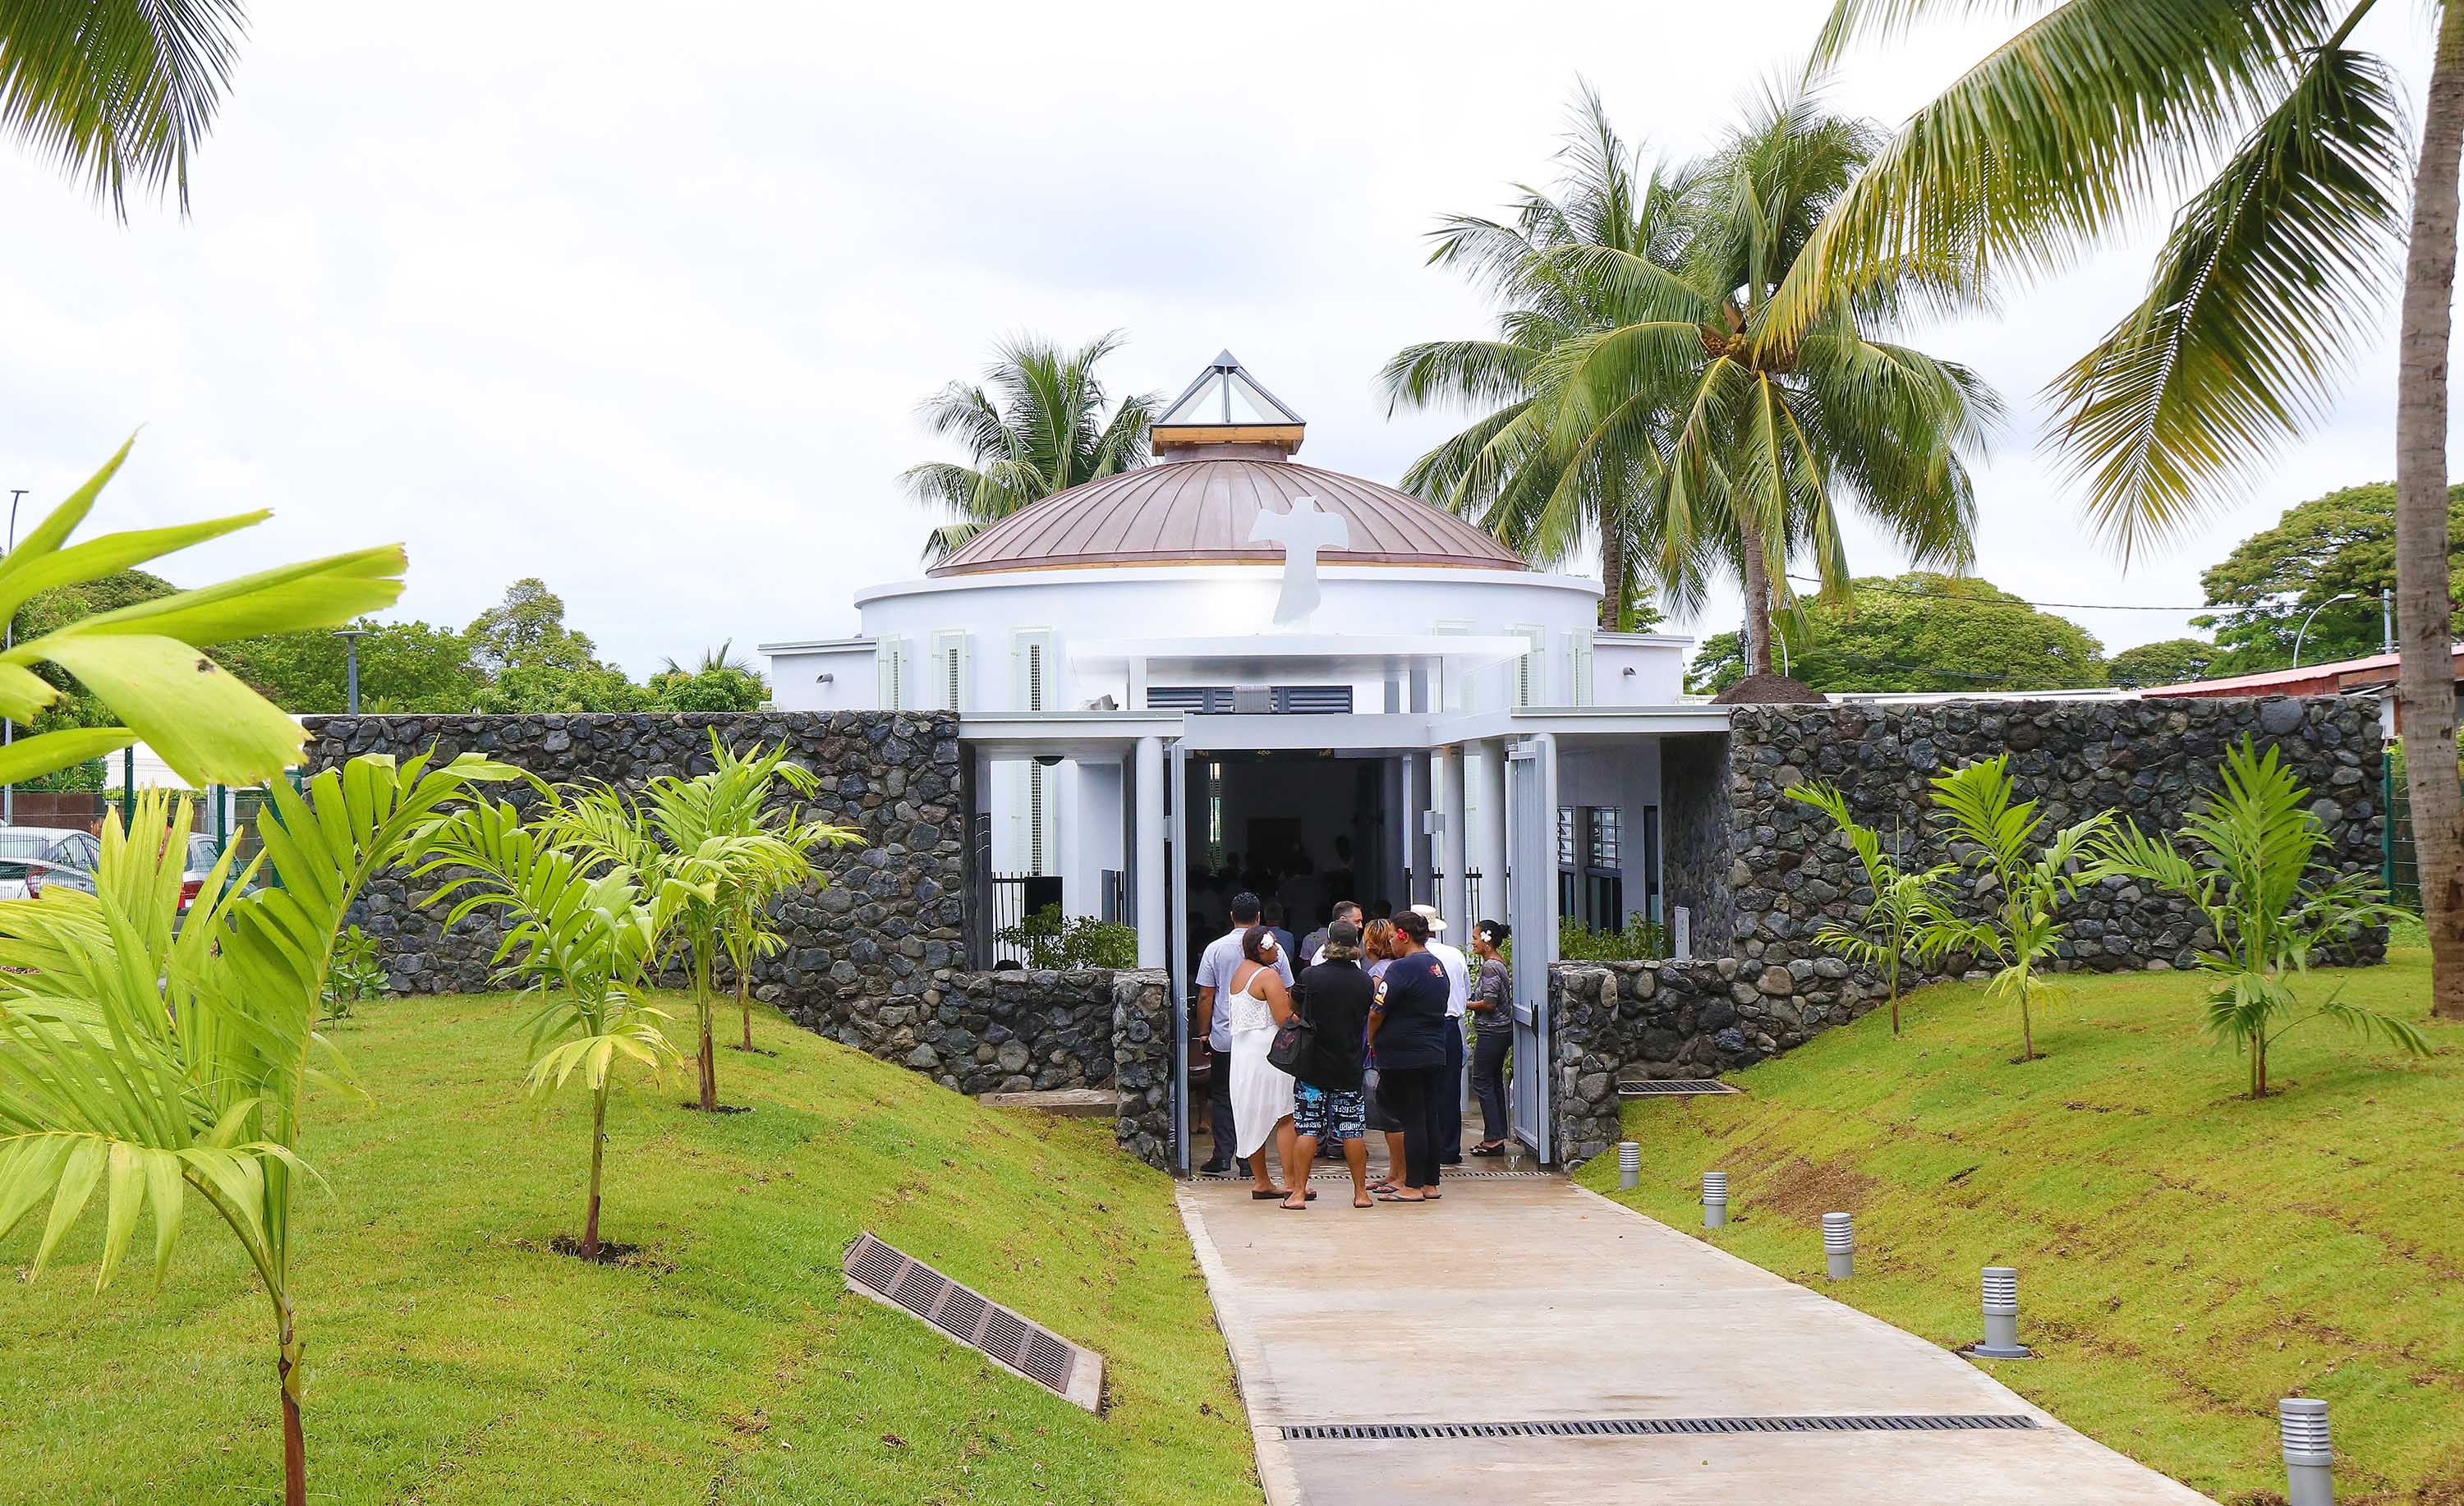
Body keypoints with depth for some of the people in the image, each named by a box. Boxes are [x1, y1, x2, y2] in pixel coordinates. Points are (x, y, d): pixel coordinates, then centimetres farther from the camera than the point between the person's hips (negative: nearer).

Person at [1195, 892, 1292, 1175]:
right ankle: (1249, 1161, 6)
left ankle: (1222, 1157, 5)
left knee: (1221, 1098, 10)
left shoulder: (1215, 949, -3)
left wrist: (1203, 1032, 7)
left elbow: (1205, 996, -2)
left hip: (1223, 1038, 0)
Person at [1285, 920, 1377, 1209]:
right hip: (1349, 1067, 2)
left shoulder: (1311, 976, -10)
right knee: (1352, 1131, 8)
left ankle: (1298, 1193, 2)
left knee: (1306, 1130, 2)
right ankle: (1361, 1193, 12)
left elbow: (1293, 1005, 8)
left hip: (1313, 1066, -2)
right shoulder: (1365, 982, -2)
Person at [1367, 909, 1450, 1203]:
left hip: (1403, 1057, -8)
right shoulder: (1437, 966, 11)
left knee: (1412, 1121, -4)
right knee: (1428, 1119, 11)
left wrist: (1372, 1041, 1)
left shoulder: (1402, 968, -16)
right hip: (1434, 1054, 8)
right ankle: (1430, 1184, 17)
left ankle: (1413, 1186, -1)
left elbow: (1377, 1013, -15)